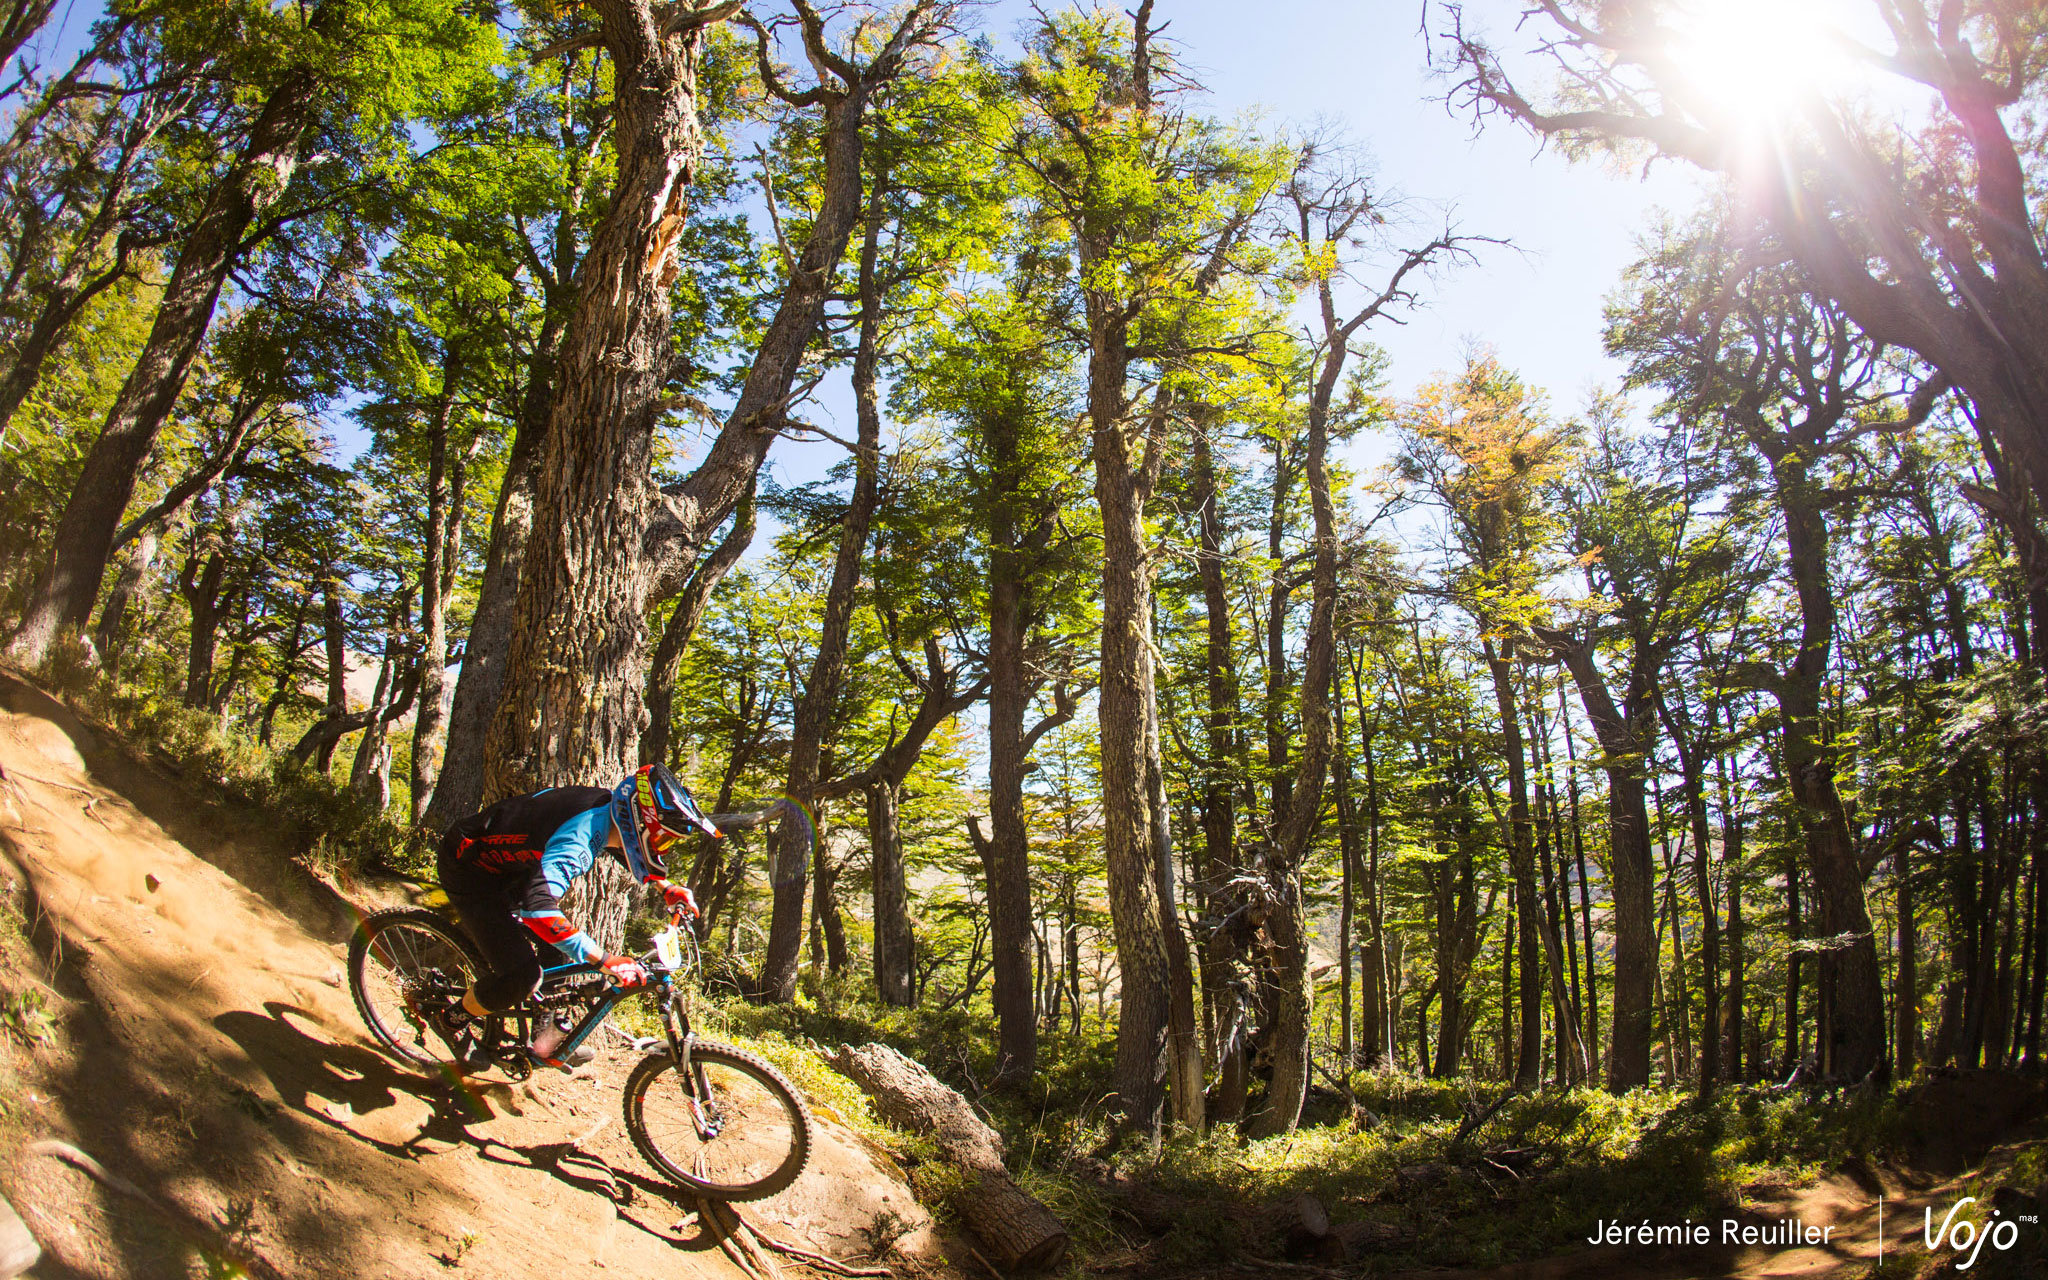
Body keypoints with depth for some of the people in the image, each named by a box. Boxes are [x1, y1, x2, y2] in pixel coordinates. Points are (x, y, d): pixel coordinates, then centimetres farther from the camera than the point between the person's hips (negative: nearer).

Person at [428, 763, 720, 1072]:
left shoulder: (611, 809, -11)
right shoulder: (580, 837, -38)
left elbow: (636, 858, 13)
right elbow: (537, 906, -51)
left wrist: (665, 887, -4)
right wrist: (605, 961, -50)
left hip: (508, 869, 9)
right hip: (469, 870, -9)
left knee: (561, 951, 6)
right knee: (522, 975, -14)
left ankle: (548, 1039, 18)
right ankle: (452, 1020, 11)